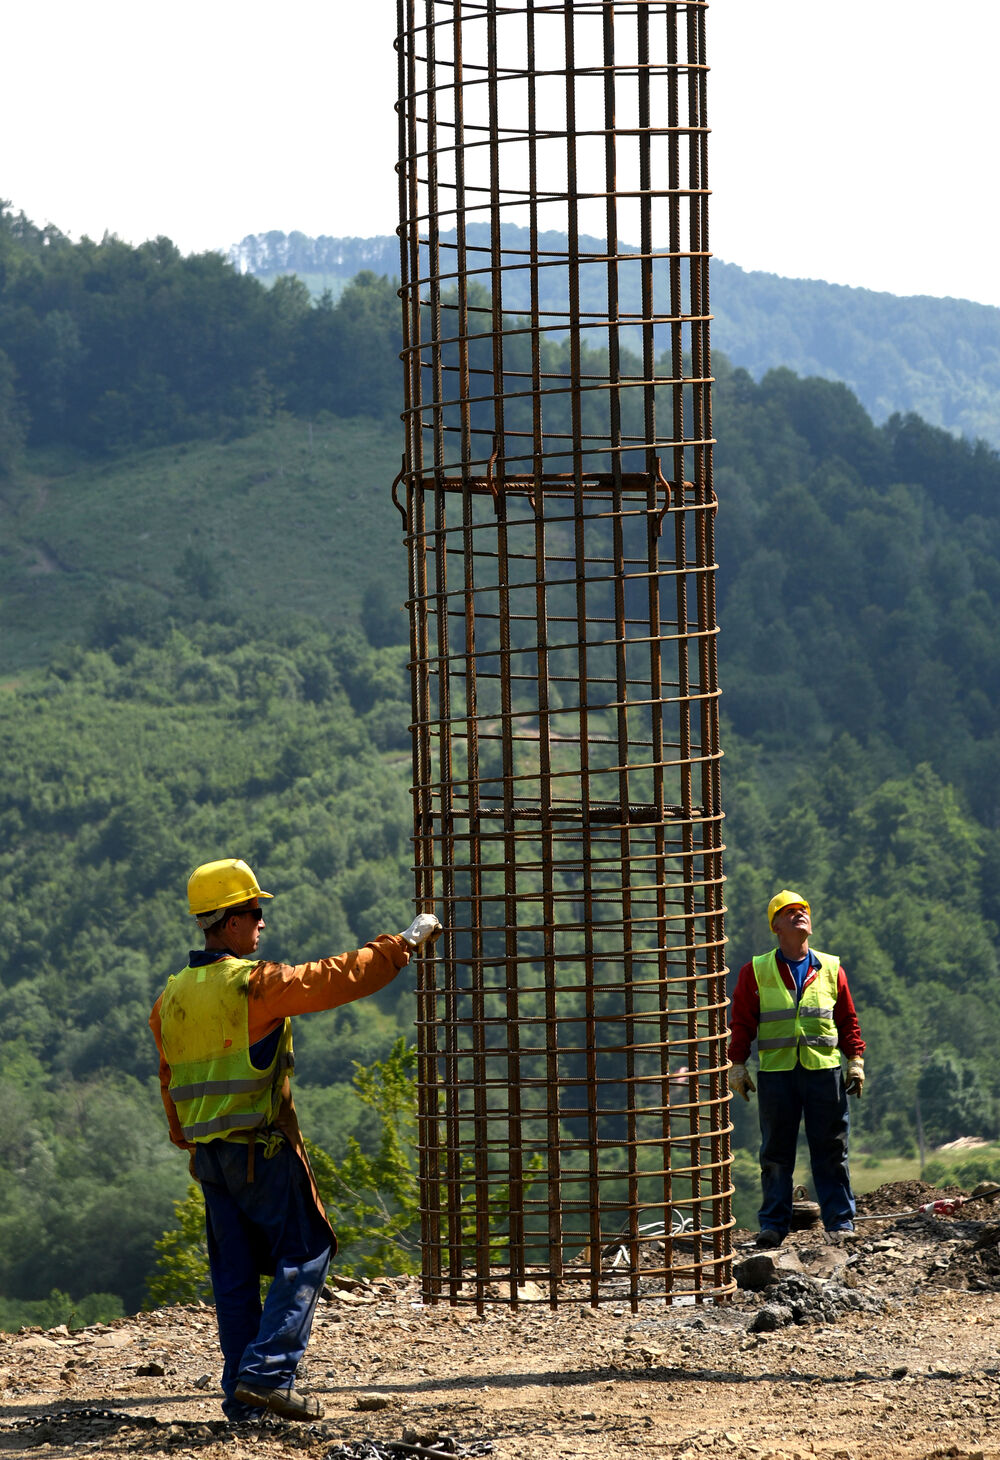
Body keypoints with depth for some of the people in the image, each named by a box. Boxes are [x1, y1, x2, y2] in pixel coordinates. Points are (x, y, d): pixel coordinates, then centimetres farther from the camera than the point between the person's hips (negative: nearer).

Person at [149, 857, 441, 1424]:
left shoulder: (171, 999, 9)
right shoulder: (254, 983, -14)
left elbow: (170, 1084, 17)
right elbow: (340, 977, -10)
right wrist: (407, 941, 1)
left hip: (208, 1154, 7)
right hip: (261, 1148, -7)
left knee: (235, 1273, 10)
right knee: (305, 1253, 1)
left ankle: (242, 1396, 9)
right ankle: (267, 1371, -12)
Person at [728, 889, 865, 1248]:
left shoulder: (831, 969, 11)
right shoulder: (756, 972, 6)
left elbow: (848, 1020, 13)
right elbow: (741, 1021, 7)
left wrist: (856, 1061, 6)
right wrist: (737, 1064, 2)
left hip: (825, 1070, 1)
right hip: (775, 1072, -1)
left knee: (831, 1150, 3)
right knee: (776, 1152, 2)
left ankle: (840, 1220, 8)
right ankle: (774, 1224, 7)